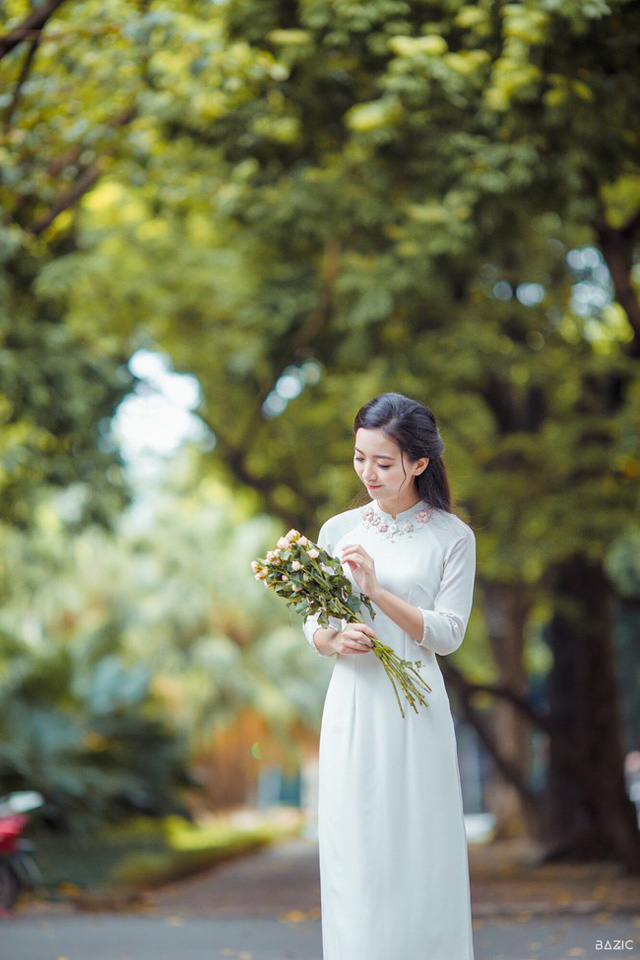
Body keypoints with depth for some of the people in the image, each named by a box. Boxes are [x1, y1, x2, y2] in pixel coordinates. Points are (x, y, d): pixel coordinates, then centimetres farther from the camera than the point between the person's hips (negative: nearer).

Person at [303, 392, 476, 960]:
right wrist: (335, 641, -13)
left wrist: (377, 591, -17)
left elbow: (448, 635, -6)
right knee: (354, 848, 2)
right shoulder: (339, 530, 8)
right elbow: (313, 626, 10)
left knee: (418, 847, 0)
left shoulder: (452, 538, 0)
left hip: (414, 709, -2)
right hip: (352, 705, 2)